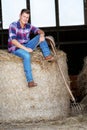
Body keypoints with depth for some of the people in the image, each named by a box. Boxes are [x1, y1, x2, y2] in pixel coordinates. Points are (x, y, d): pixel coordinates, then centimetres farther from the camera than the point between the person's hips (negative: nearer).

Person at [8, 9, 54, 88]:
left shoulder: (28, 26, 1)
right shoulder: (13, 26, -15)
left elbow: (40, 31, 2)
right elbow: (13, 41, -24)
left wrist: (42, 35, -25)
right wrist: (25, 49, -30)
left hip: (26, 46, 6)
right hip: (15, 48, -6)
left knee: (40, 36, -7)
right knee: (26, 55, -38)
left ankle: (47, 55, -19)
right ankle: (30, 81, -42)